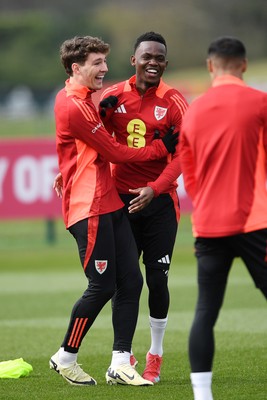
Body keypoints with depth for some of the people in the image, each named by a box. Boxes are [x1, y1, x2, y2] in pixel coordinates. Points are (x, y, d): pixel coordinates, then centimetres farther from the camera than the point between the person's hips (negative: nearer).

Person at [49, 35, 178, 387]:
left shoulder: (82, 101, 18)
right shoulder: (73, 107, -15)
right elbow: (115, 153, -11)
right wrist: (161, 147, -1)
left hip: (109, 204, 10)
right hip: (89, 208, -10)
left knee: (130, 281, 1)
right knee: (102, 287, -6)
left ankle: (121, 363, 1)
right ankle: (65, 358, 10)